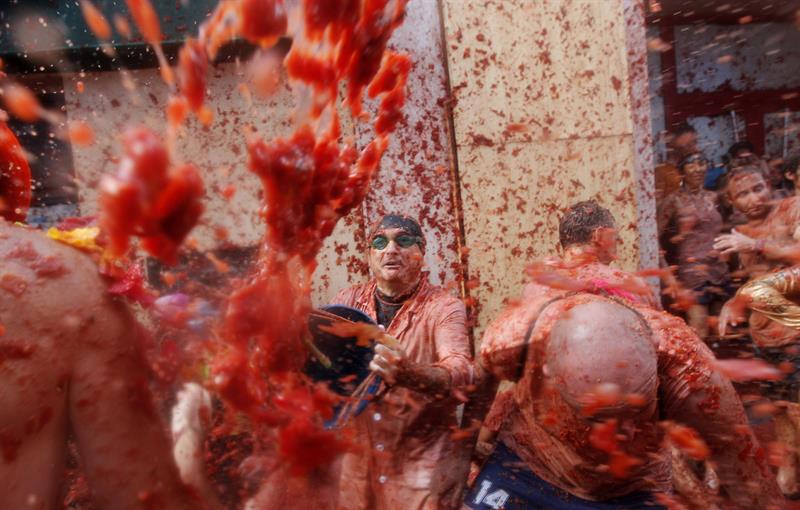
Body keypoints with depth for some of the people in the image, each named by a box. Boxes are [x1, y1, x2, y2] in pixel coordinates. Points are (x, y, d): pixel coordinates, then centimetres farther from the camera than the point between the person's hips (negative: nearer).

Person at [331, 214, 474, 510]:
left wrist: (408, 374, -47)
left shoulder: (444, 308, -12)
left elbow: (460, 372, -27)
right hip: (357, 459, 4)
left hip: (425, 461, -3)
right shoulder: (348, 301, 0)